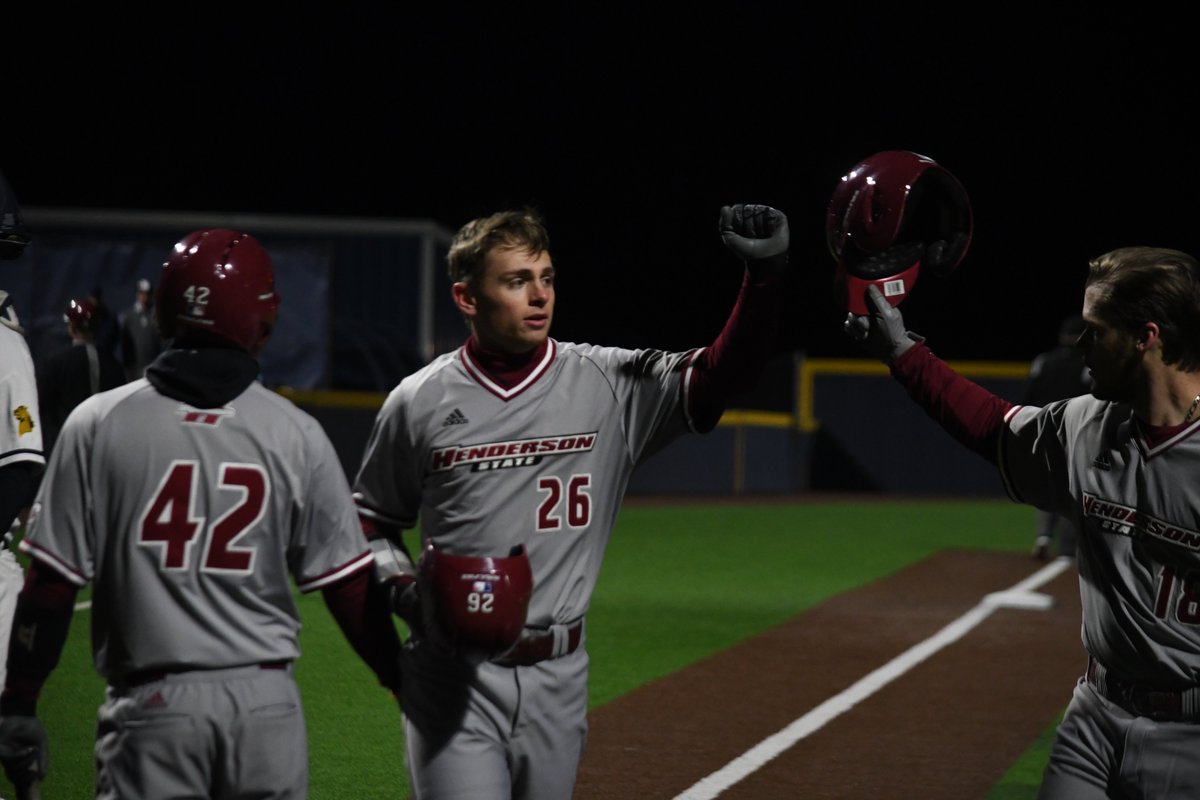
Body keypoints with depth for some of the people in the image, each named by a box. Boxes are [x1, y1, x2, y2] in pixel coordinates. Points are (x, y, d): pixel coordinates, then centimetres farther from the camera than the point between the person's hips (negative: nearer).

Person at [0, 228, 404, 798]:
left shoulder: (98, 424, -1)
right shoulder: (296, 435, 1)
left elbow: (52, 583, -1)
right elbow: (351, 588, 3)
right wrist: (407, 684, 15)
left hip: (151, 703, -1)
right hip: (266, 702, 1)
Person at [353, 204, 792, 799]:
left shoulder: (609, 385, -1)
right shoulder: (420, 402, -1)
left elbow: (719, 376, -13)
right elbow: (372, 517, 12)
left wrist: (765, 272, -27)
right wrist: (404, 590, -7)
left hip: (557, 678, 2)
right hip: (453, 676, -2)